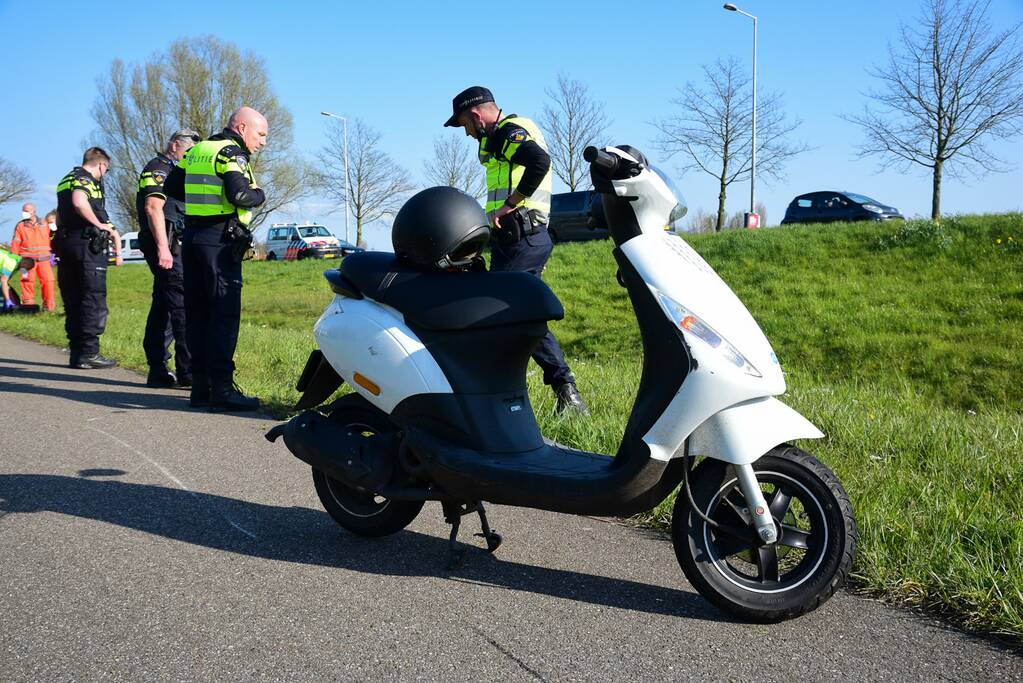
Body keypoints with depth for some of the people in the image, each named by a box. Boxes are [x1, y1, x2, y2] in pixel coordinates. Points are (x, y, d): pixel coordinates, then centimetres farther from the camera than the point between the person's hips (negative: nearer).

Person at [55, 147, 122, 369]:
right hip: (87, 244, -9)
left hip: (66, 243, 9)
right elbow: (79, 202, -28)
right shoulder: (86, 179, -7)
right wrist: (99, 224, -16)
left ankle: (77, 352, 14)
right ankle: (89, 353, -7)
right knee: (94, 299, -6)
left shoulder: (66, 180, 23)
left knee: (73, 301, 10)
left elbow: (59, 215, 32)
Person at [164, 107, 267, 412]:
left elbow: (171, 187, 18)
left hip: (191, 237, 8)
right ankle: (222, 389, -9)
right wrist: (259, 194, -4)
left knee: (197, 315, 9)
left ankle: (200, 387, 12)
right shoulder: (232, 154, -9)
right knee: (225, 315, -7)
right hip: (220, 241, -8)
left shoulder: (196, 151, 16)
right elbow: (239, 195, -23)